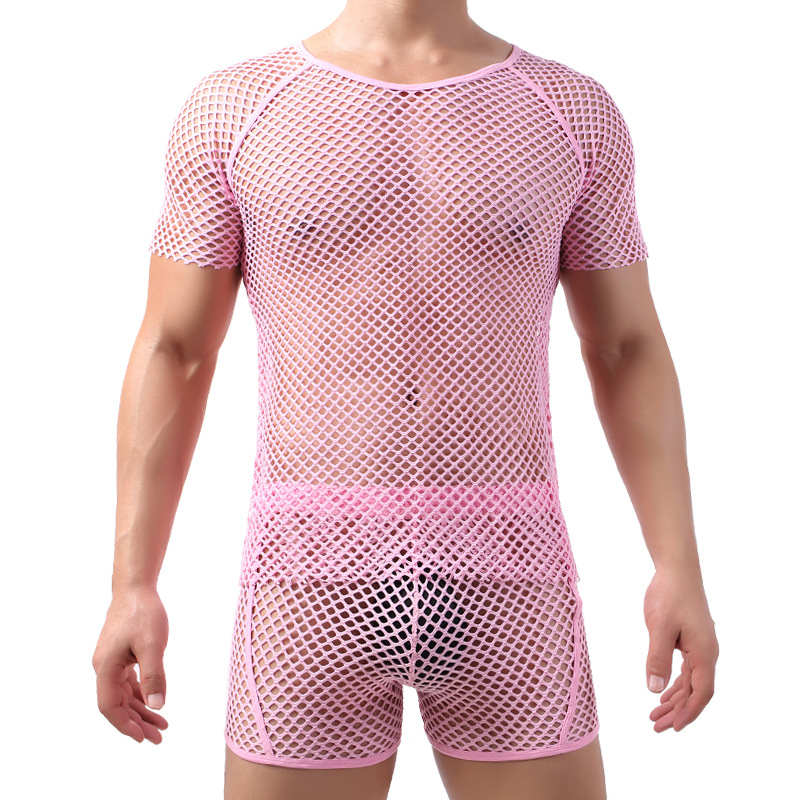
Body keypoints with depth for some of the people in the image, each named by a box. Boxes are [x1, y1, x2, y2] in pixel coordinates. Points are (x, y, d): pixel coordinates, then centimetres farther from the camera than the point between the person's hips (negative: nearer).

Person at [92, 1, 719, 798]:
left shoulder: (572, 110, 6)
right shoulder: (232, 108, 3)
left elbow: (629, 351, 8)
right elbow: (170, 354, 3)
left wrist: (680, 567, -2)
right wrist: (130, 586, -3)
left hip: (501, 583, 1)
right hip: (318, 585, -1)